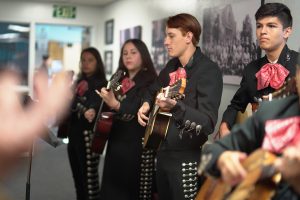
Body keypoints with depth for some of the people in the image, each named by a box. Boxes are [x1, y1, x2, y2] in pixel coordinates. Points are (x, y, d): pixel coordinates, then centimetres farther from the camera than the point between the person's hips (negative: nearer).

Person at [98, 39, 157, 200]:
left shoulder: (149, 82, -9)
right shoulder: (118, 81, 11)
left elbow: (138, 110, -24)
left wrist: (116, 105, -37)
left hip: (137, 146, -6)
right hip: (116, 142, 7)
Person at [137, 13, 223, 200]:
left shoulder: (209, 70, -17)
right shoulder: (172, 66, 6)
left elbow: (208, 123, -27)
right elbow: (152, 91, 25)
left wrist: (175, 107, -42)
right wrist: (146, 105, 3)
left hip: (187, 158, -7)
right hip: (163, 153, 7)